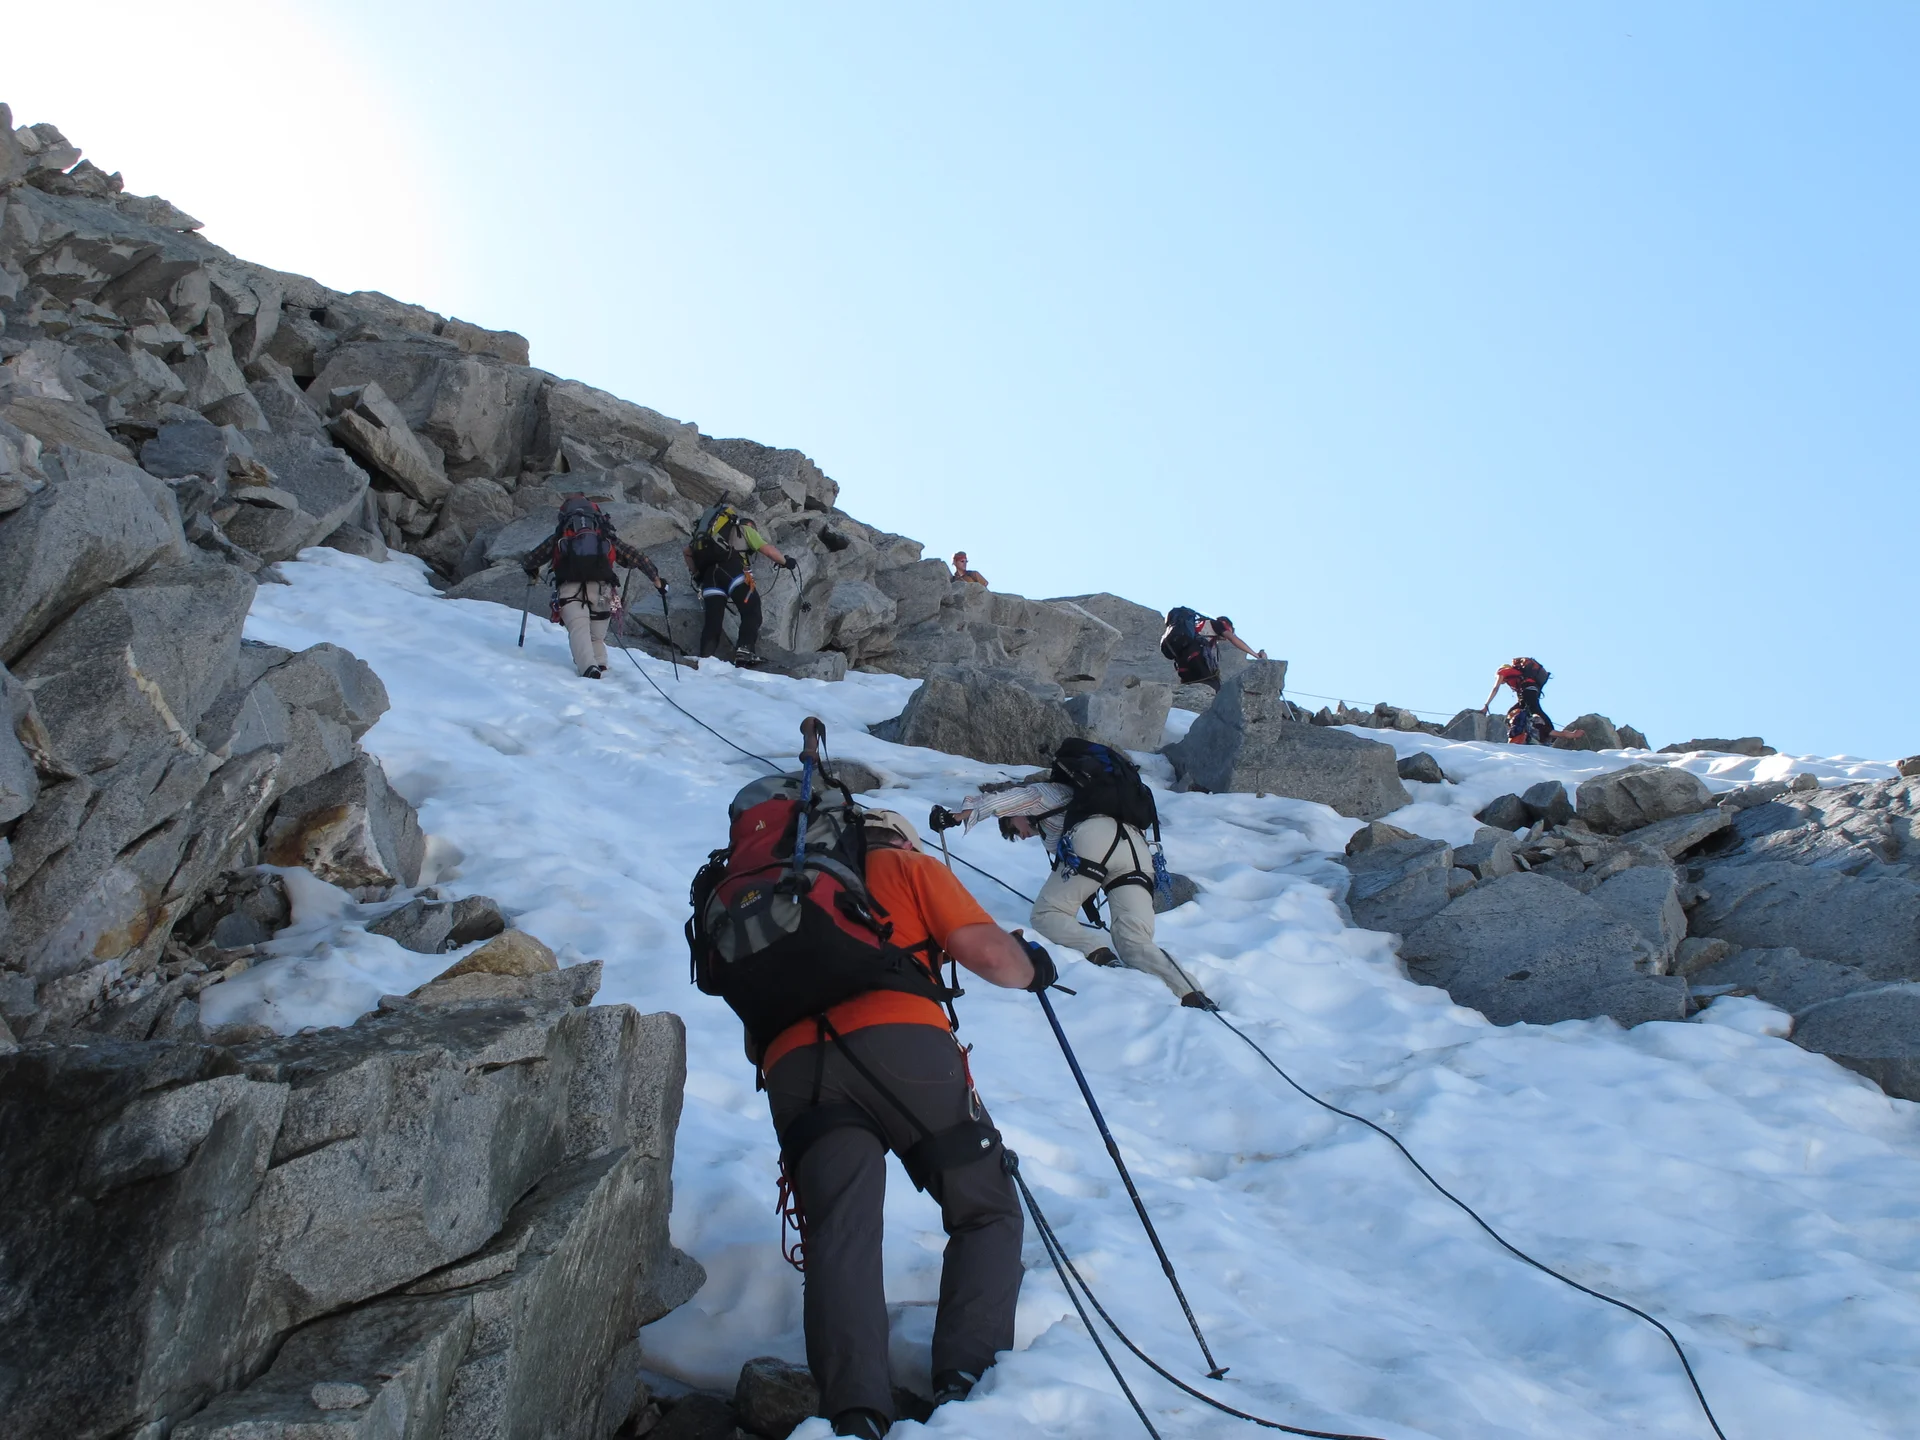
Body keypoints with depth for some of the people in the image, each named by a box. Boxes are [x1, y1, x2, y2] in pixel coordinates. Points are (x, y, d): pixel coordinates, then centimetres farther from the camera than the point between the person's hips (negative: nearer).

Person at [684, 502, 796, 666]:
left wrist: (696, 574, 32)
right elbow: (766, 549, 11)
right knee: (752, 612, -1)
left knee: (712, 620, 7)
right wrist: (786, 561, 22)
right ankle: (744, 651, -17)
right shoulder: (745, 528, 23)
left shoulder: (709, 528, 37)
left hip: (708, 573, 5)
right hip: (732, 568, -5)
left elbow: (687, 551, 30)